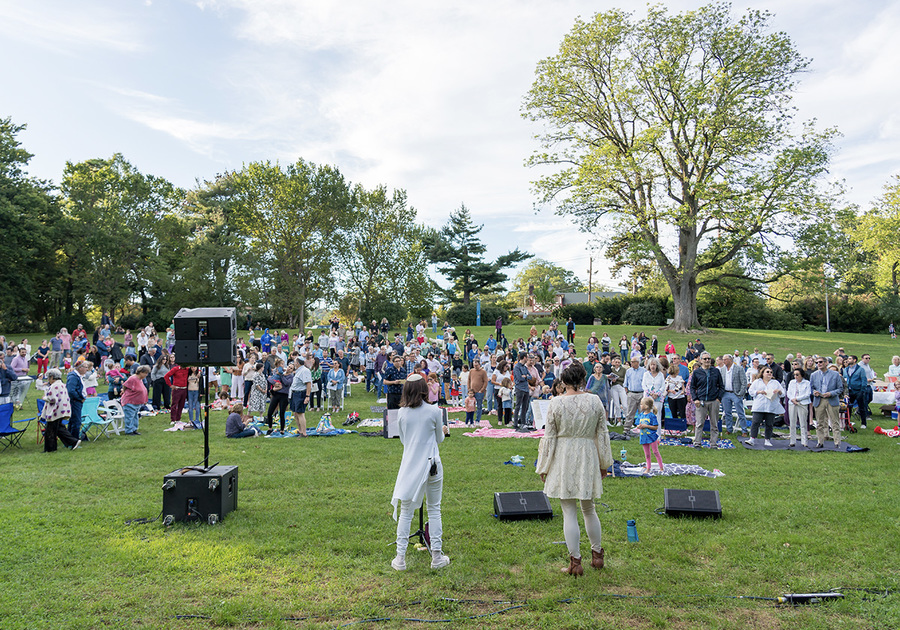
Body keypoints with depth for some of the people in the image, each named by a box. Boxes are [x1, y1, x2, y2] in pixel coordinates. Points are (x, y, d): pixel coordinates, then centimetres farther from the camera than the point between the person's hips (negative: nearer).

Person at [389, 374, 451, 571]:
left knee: (405, 512, 9)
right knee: (434, 510, 10)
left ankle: (400, 558, 12)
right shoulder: (434, 411, -8)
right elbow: (439, 439, 5)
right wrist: (442, 431, 26)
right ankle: (437, 557, 15)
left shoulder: (401, 413, -2)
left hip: (410, 466, 2)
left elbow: (402, 439, 10)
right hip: (431, 466, -1)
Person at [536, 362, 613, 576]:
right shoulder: (595, 401, -3)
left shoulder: (556, 403, -11)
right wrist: (604, 463, 17)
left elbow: (549, 437, -7)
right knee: (589, 510, 20)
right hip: (588, 457, 3)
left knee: (569, 512, 4)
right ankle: (597, 555, 31)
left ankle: (575, 562, 9)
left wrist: (543, 468, 2)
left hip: (563, 459, -3)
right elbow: (602, 435, 5)